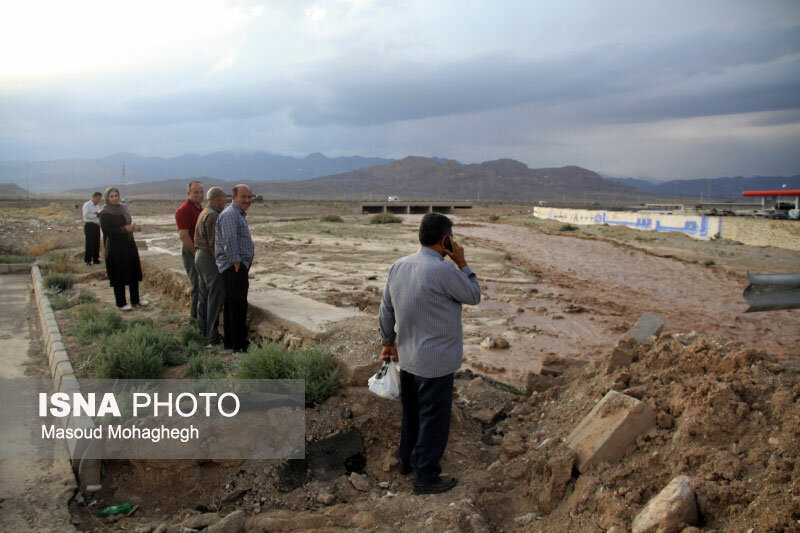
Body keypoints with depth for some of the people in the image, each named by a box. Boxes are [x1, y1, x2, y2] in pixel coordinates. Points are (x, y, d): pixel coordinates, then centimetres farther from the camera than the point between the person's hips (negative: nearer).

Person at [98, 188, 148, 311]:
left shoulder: (123, 207, 10)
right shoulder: (104, 213, -10)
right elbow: (106, 231, -17)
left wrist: (131, 227, 4)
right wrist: (124, 229, -19)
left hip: (129, 245, 7)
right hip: (115, 248, -7)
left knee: (134, 273, 10)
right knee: (119, 277, -1)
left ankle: (135, 300, 21)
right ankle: (121, 303, 8)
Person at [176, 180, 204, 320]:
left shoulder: (202, 209, 15)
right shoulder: (184, 210, -13)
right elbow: (183, 235, -19)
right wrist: (196, 253, -17)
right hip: (191, 252, -9)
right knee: (198, 287, -6)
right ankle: (195, 316, 3)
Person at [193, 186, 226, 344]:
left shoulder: (204, 213, 15)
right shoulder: (213, 216, -17)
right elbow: (214, 243, -21)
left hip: (200, 255, 11)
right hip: (210, 258, -11)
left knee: (204, 294, 16)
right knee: (216, 295, -6)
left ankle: (203, 328, 26)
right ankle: (213, 334, -3)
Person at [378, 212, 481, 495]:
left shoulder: (399, 266, 0)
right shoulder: (444, 272, -24)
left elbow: (386, 309, 9)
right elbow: (474, 296, -7)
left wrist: (388, 341, 20)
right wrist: (462, 263, -3)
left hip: (407, 357, 8)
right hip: (436, 362, -8)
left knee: (412, 410, 25)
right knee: (434, 418, 8)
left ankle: (407, 458, 43)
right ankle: (426, 477, 21)